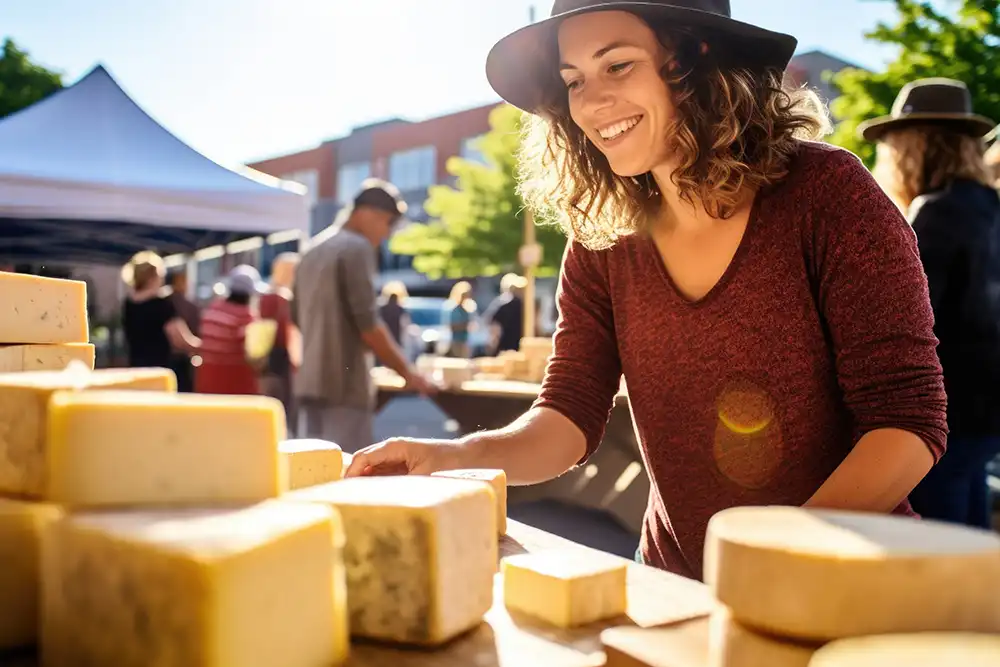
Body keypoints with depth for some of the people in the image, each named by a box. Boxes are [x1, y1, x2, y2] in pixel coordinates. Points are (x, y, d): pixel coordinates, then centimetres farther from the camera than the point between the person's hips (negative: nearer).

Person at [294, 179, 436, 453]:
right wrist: (408, 372, -9)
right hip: (344, 384, -9)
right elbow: (367, 324, -16)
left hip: (309, 382, 9)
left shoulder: (313, 250, 16)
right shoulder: (356, 248, -10)